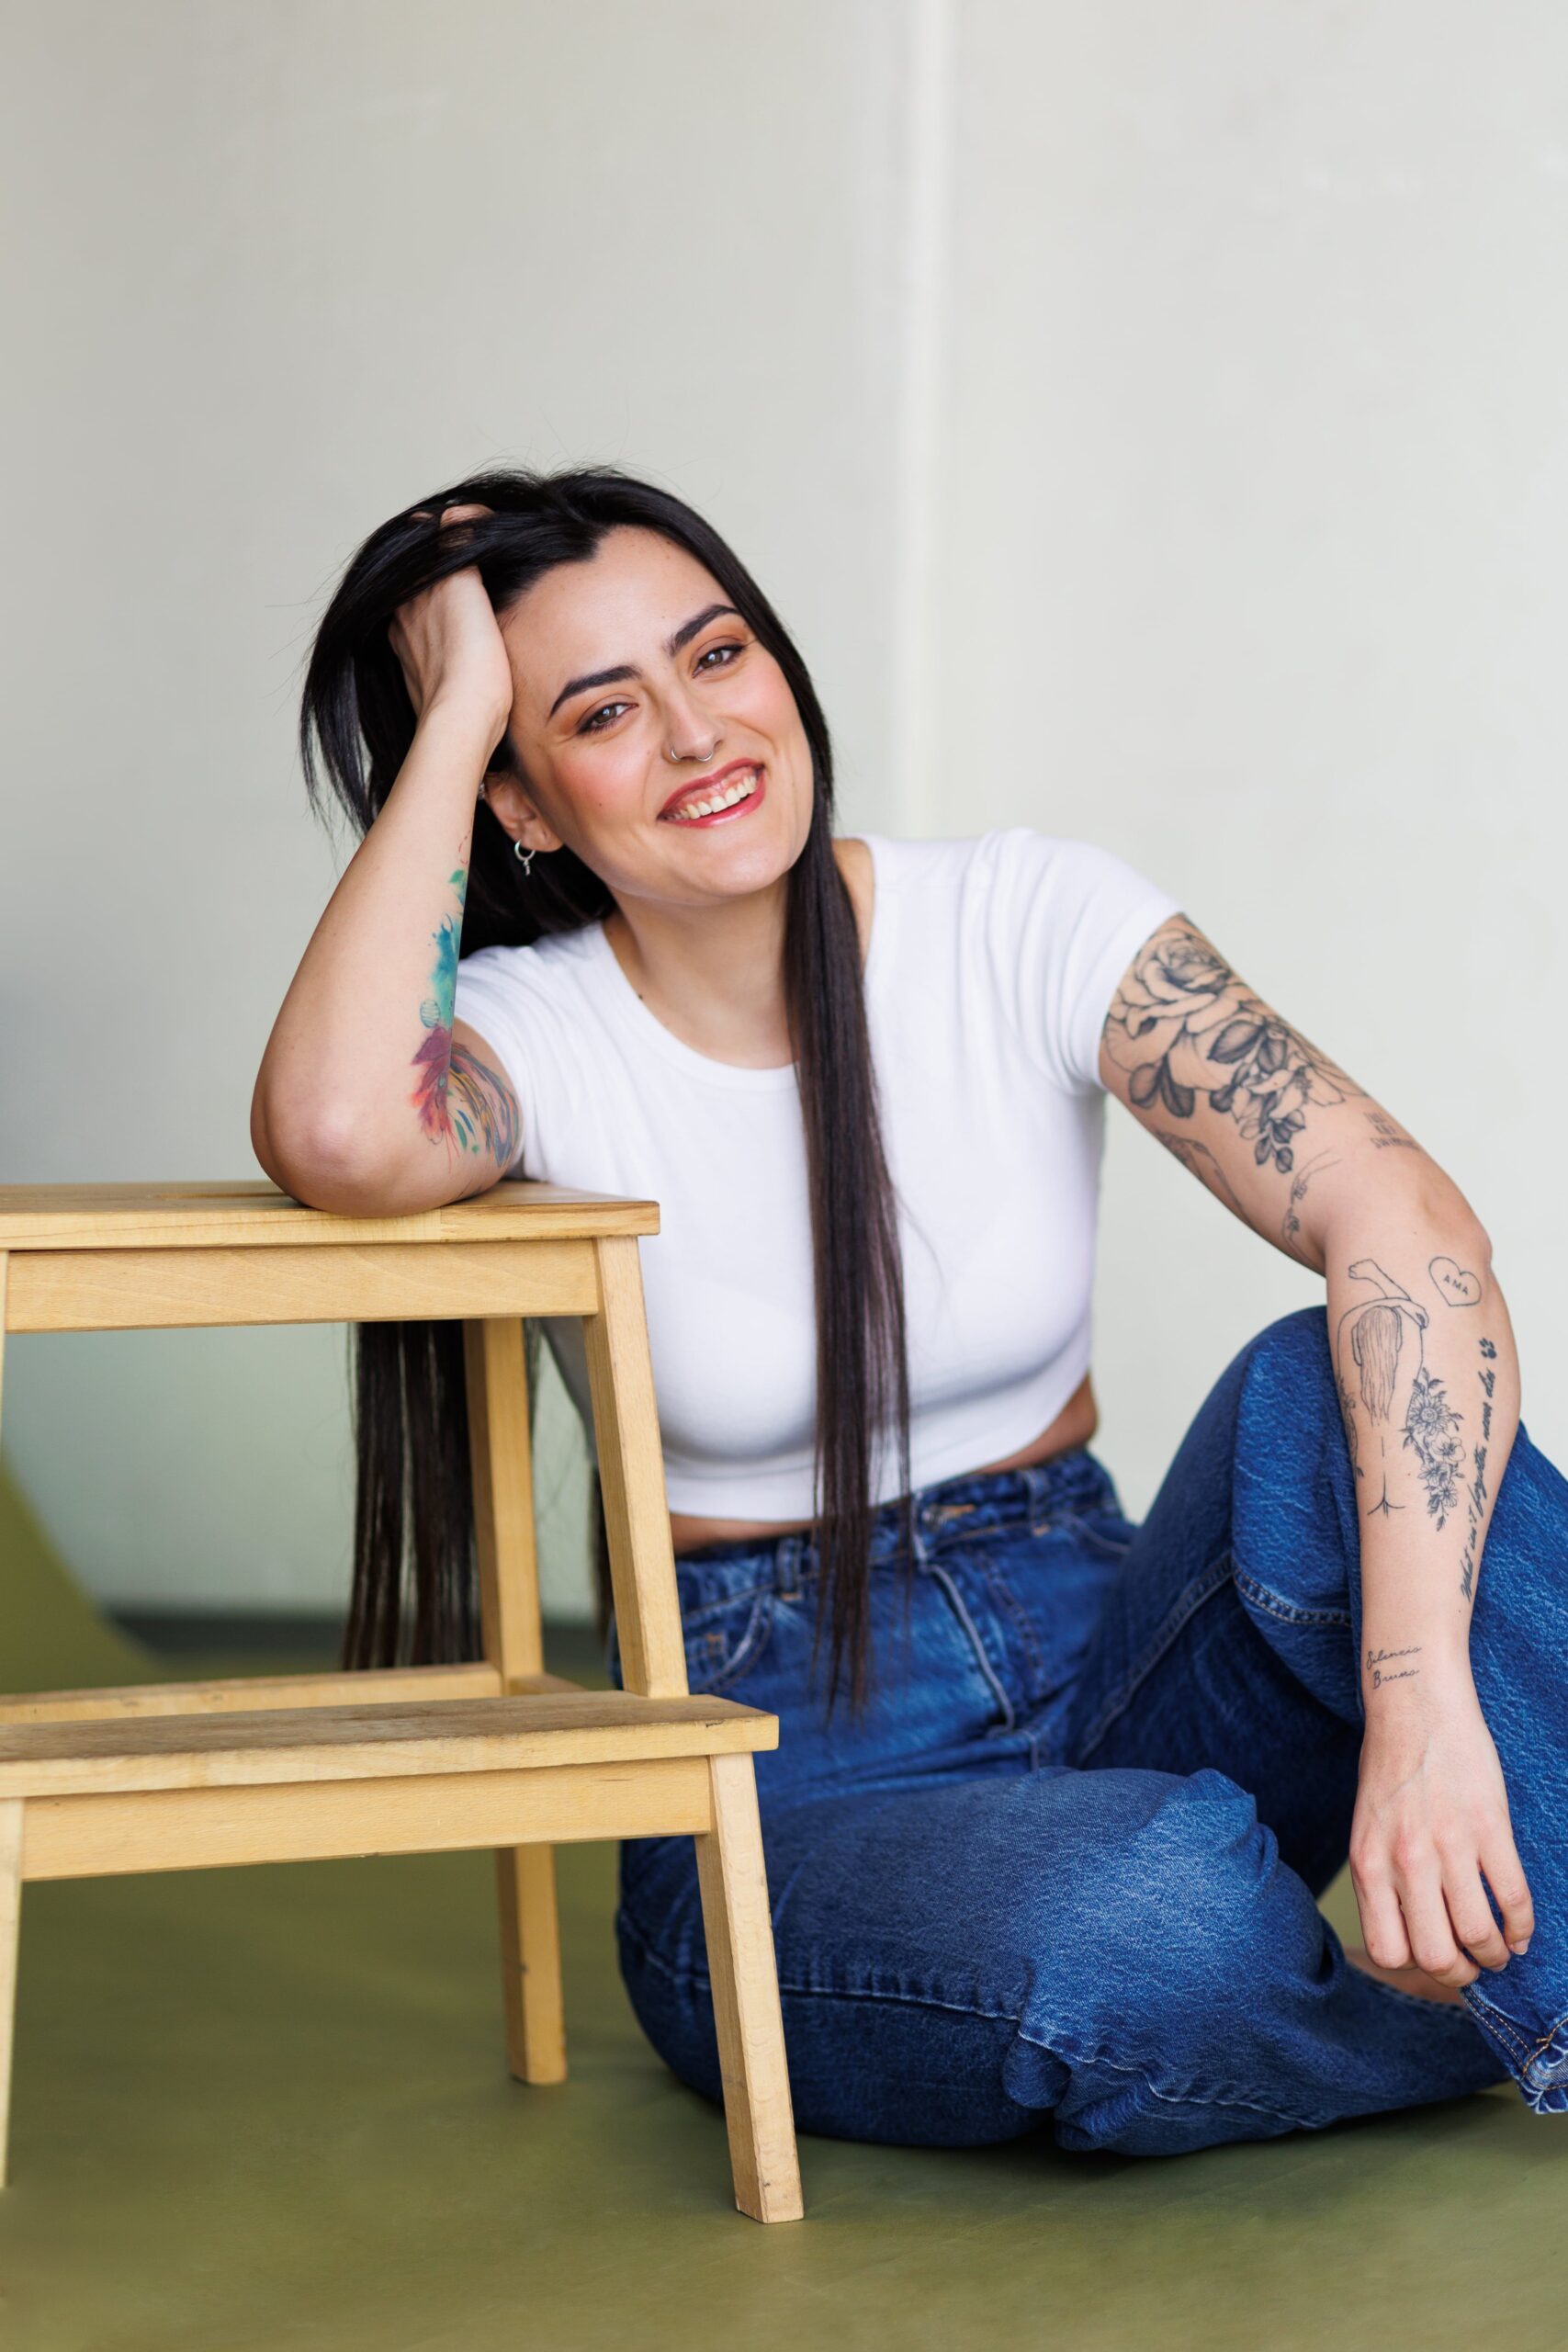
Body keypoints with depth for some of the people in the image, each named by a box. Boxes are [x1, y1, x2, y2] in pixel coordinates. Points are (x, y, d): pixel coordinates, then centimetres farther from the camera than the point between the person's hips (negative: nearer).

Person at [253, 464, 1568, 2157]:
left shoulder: (1025, 921, -6)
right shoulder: (535, 1034, -7)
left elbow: (1406, 1225, -19)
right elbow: (334, 1138, -34)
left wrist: (1421, 1698, -34)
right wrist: (455, 715, -19)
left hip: (1102, 1664, 2)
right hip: (785, 1788, -2)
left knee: (1331, 1393, -29)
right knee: (1151, 1928, -35)